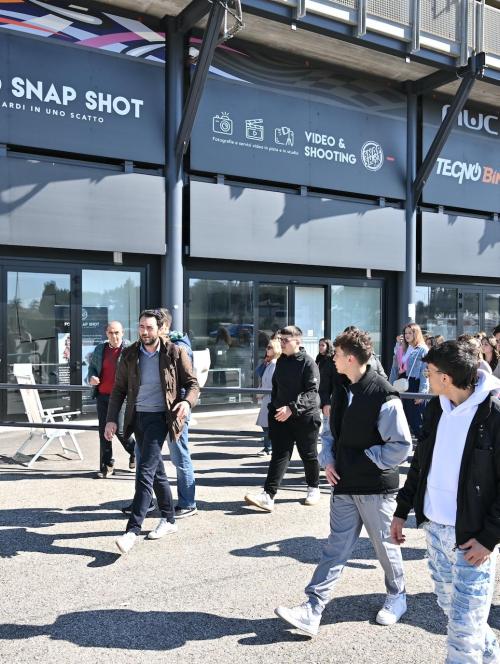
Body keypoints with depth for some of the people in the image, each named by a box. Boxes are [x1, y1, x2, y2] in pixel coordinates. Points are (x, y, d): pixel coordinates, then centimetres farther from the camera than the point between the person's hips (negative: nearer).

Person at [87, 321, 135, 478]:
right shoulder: (100, 349, 10)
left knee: (119, 429, -5)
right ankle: (107, 466, 17)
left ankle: (134, 451, 25)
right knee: (103, 430, 7)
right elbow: (92, 366, 23)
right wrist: (91, 377, 2)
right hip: (102, 395, 5)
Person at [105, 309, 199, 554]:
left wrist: (187, 401, -21)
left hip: (159, 417, -5)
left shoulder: (174, 354, -6)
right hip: (137, 417, 5)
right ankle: (169, 519, 28)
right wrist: (111, 419, 0)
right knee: (156, 469, 14)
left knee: (145, 471, -14)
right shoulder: (130, 354, 4)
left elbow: (192, 383, 0)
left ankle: (132, 529, -14)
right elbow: (119, 389, 8)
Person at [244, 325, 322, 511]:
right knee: (279, 455, -2)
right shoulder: (281, 361, 10)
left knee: (308, 455, 11)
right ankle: (268, 496, -10)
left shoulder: (308, 362, -12)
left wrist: (292, 407, -30)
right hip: (281, 416, 5)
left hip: (305, 417, -5)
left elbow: (312, 392, -20)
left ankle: (313, 488, 32)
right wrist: (273, 408, 17)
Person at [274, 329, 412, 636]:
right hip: (344, 485, 6)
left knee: (385, 545, 13)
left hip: (376, 487, -6)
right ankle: (312, 610, 8)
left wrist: (366, 461, -14)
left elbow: (402, 445, -18)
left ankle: (397, 597, 38)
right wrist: (328, 460, 3)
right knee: (336, 547, 8)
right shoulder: (342, 390, 7)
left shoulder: (384, 395, -18)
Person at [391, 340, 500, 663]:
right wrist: (402, 510, 14)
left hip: (471, 536, -7)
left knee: (464, 625, 1)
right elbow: (420, 462, 14)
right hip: (434, 527, 7)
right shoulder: (436, 408, 4)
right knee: (450, 605, 22)